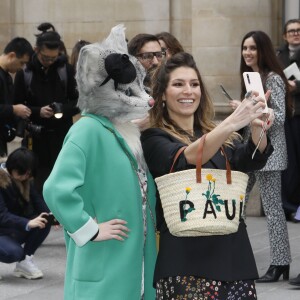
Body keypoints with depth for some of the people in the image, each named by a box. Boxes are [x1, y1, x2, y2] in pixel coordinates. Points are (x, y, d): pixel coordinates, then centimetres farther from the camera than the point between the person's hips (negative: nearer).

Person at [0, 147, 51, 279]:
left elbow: (38, 201, -7)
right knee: (14, 252, -35)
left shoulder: (25, 181, 1)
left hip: (14, 231, 7)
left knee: (44, 222, -15)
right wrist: (27, 223, -44)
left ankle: (25, 261, -6)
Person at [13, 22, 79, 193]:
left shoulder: (66, 69, -1)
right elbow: (17, 105, -1)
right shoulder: (25, 71, -4)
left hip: (62, 134, 1)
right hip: (36, 137, -1)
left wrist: (64, 109, -15)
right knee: (39, 182, 1)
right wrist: (38, 111, -17)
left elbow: (78, 101, 4)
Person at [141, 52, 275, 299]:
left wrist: (258, 128, -26)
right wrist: (232, 122, -34)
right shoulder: (154, 139, 0)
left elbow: (252, 160, -4)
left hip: (232, 253, 5)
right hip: (186, 257, -5)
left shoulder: (218, 135, 15)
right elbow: (188, 158, -21)